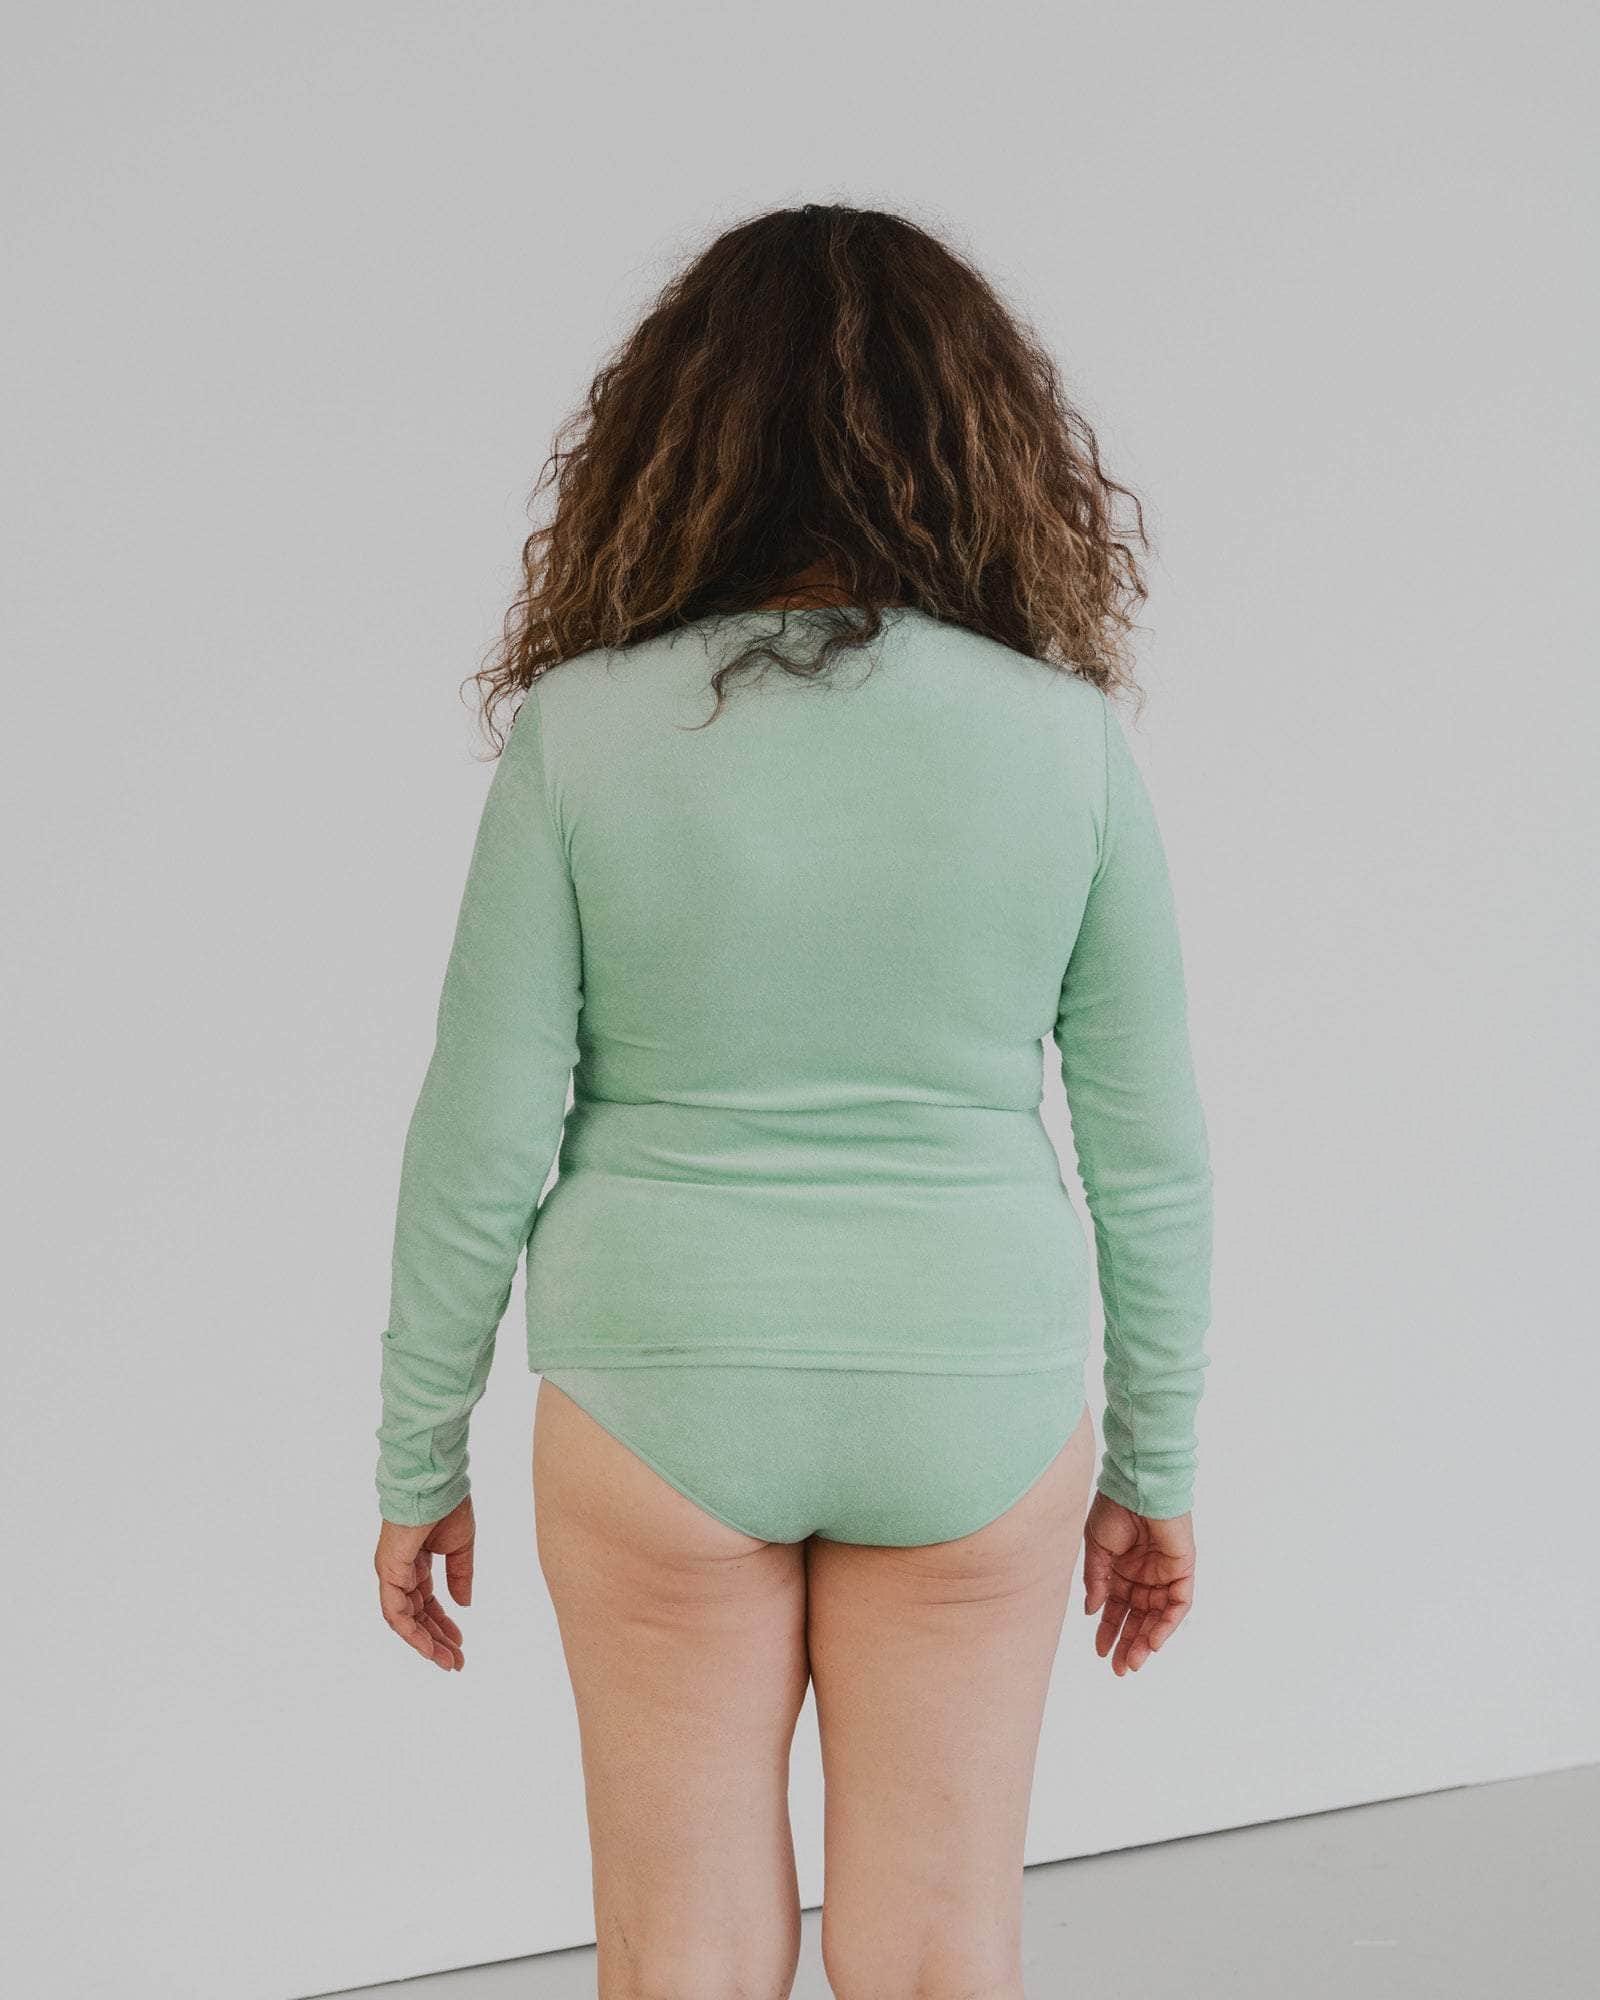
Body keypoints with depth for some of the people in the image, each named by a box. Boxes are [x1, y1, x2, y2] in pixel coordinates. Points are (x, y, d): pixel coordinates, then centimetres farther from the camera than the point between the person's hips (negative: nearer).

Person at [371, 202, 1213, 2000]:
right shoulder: (1065, 735, -7)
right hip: (974, 1397, 1)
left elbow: (484, 1136, -9)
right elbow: (1149, 1149, -3)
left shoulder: (581, 727, -10)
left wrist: (419, 1462, 3)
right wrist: (1153, 1464, 10)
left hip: (660, 1390, -1)